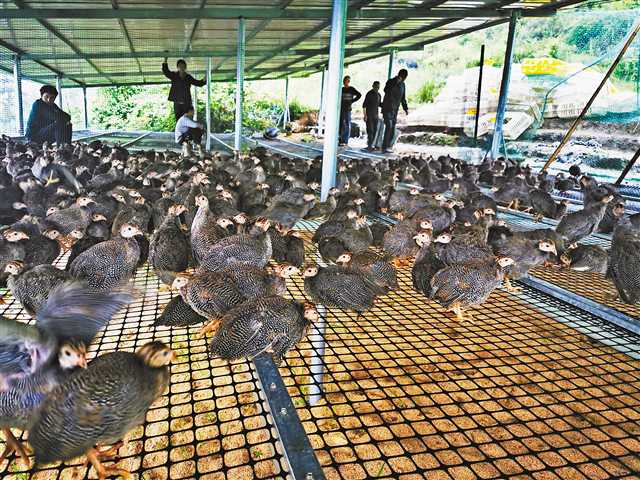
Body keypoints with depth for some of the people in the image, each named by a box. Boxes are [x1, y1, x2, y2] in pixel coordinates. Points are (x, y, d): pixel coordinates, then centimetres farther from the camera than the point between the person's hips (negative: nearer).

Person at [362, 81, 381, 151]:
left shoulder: (379, 95, 12)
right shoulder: (369, 94, -8)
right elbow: (364, 105, -11)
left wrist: (378, 115, 13)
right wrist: (365, 115, -16)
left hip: (375, 115, 7)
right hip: (369, 115, -6)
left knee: (375, 130, 5)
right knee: (370, 130, -11)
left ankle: (370, 145, 12)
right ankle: (369, 145, -8)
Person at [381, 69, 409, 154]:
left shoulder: (402, 84, 10)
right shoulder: (391, 81, -11)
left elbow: (403, 98, 19)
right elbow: (386, 90, -31)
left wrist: (405, 108, 11)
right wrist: (396, 81, -35)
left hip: (395, 110, 7)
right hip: (387, 109, -7)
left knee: (392, 128, 5)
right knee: (389, 126, -18)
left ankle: (387, 147, 10)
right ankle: (384, 147, -18)